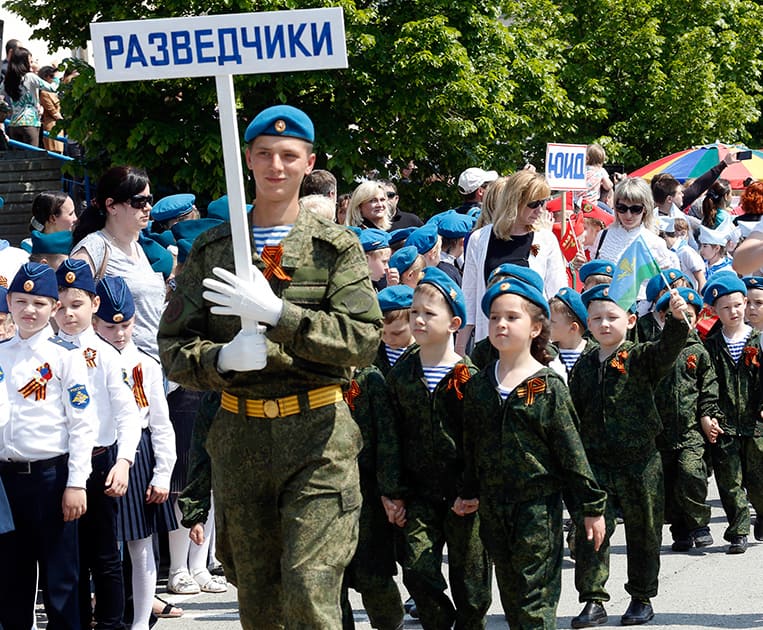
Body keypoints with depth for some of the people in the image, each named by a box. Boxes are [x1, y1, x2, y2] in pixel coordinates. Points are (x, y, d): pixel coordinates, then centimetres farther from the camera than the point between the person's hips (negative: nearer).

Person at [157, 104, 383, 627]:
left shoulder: (336, 247, 3)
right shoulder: (212, 249, 11)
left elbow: (363, 340, -9)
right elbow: (174, 348, 8)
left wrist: (277, 313, -20)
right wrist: (221, 358, -15)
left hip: (319, 432, -3)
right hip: (239, 434, 3)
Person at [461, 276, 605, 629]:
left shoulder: (548, 386, -7)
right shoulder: (478, 386, 7)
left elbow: (571, 450, -6)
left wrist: (592, 506, -5)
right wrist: (470, 492, 14)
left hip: (539, 503, -5)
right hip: (493, 505, 5)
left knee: (536, 599, -5)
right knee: (510, 592, 12)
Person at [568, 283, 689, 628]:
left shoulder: (640, 358, -4)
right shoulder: (584, 366, 8)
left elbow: (667, 350, -25)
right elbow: (573, 414, 13)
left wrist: (676, 319, -43)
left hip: (640, 461, -2)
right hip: (595, 462, 2)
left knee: (643, 532, 8)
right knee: (589, 530, -6)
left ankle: (642, 598, 23)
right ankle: (593, 601, -1)